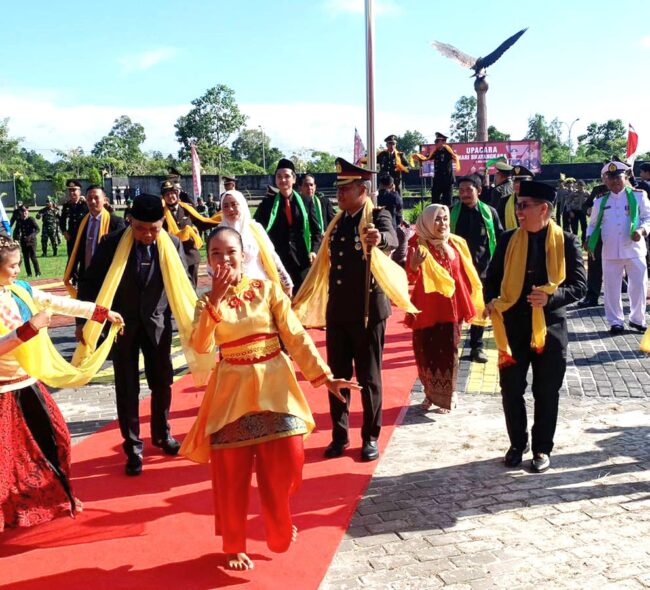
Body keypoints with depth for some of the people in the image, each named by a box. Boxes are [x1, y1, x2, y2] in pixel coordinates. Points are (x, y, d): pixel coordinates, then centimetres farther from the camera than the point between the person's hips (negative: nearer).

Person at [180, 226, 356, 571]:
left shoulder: (268, 289, -1)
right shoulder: (208, 301, 1)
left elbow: (296, 336, -3)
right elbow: (201, 346, -16)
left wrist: (322, 375, -9)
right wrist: (216, 299, -21)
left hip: (275, 386, 0)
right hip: (233, 391, 0)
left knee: (286, 463, 3)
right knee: (232, 474, 6)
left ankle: (278, 529, 33)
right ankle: (234, 546, 27)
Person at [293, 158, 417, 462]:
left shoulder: (378, 216, -7)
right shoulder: (338, 222, 11)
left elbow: (392, 239, -30)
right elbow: (328, 264, 15)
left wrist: (379, 238, -54)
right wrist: (302, 301, 15)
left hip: (367, 309, -5)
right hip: (336, 310, 6)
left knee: (368, 377, 4)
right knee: (337, 375, 10)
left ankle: (370, 437, 18)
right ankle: (339, 435, 22)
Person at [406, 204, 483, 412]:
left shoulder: (457, 243, 2)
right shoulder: (418, 245, -8)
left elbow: (466, 276, 10)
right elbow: (410, 276, -21)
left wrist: (472, 303, 10)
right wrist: (414, 264, -43)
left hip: (450, 308, 2)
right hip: (426, 308, -2)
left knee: (448, 353, 6)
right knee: (425, 353, 6)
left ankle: (447, 397, 20)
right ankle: (430, 394, 26)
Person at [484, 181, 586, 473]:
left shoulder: (566, 242, -4)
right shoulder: (508, 240, 2)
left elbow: (579, 285, -4)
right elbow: (492, 277, 9)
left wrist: (550, 297, -22)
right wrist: (491, 301, -11)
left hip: (550, 327, -2)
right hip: (513, 326, 2)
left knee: (546, 393, 9)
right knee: (511, 390, 9)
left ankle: (542, 449, 25)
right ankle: (517, 444, 28)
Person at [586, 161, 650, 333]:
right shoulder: (600, 201, 9)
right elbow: (593, 223, 16)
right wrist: (589, 239, -1)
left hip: (634, 250, -1)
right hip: (610, 251, 2)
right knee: (612, 288, 5)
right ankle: (616, 322, 16)